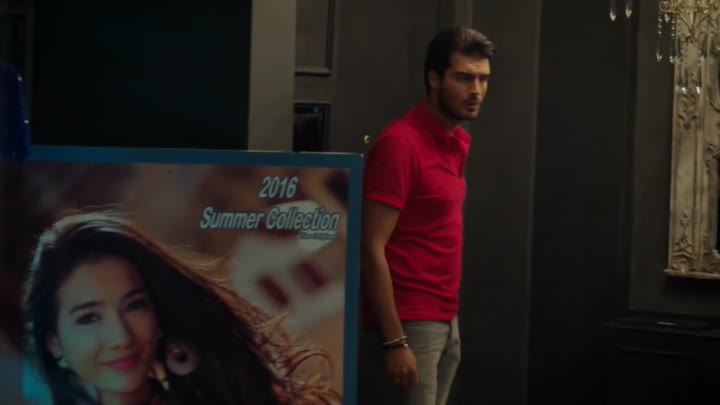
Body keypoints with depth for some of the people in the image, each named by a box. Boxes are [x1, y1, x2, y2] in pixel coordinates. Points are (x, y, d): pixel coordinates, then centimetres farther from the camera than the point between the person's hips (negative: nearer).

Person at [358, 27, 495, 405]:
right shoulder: (400, 143, -14)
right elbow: (372, 250, -17)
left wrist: (449, 321, 14)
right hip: (408, 326, -8)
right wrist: (394, 341, -20)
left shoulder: (459, 142, 12)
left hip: (446, 322, 8)